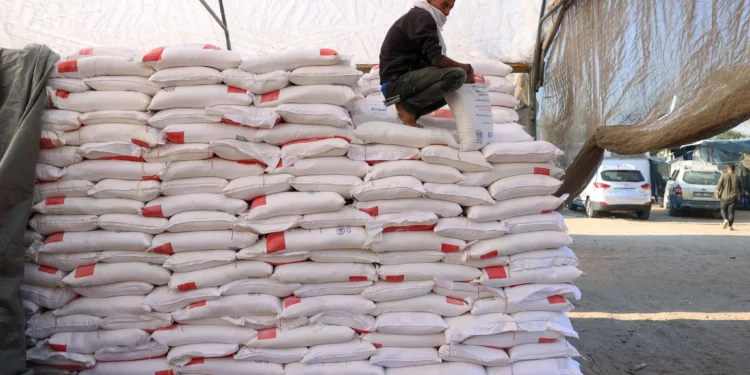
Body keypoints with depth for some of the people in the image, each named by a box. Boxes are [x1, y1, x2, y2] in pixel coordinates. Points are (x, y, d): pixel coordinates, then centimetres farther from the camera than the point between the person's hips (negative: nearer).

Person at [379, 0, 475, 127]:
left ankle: (408, 110, 6)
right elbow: (436, 59, -20)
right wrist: (467, 68, -6)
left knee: (455, 91, 22)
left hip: (403, 81, 10)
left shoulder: (420, 18, 20)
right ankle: (407, 107, -11)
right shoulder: (422, 17, -11)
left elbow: (430, 61, 18)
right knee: (457, 75, -23)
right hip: (396, 82, -10)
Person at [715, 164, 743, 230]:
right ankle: (730, 225, -4)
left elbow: (719, 186, -11)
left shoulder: (723, 176, -4)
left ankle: (726, 220, -10)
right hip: (734, 197, 1)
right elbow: (740, 188, 11)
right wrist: (739, 196, 24)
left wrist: (717, 193, 1)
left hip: (725, 197, -1)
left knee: (723, 210, 15)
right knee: (731, 211, 5)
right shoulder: (737, 177, 3)